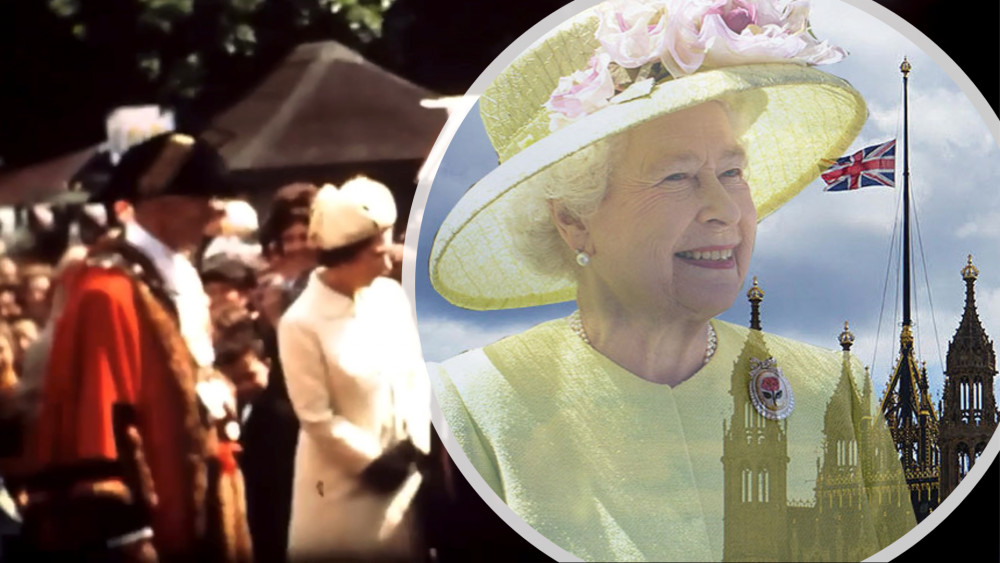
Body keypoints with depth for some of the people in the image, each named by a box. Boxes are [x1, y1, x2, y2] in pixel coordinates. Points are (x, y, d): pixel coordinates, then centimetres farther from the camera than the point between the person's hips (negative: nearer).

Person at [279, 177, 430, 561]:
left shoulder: (391, 295, 0)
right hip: (342, 487, -5)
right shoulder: (302, 323, -16)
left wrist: (414, 445, -6)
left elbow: (416, 375, 6)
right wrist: (373, 461, -11)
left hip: (404, 474, 5)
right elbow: (316, 418, -14)